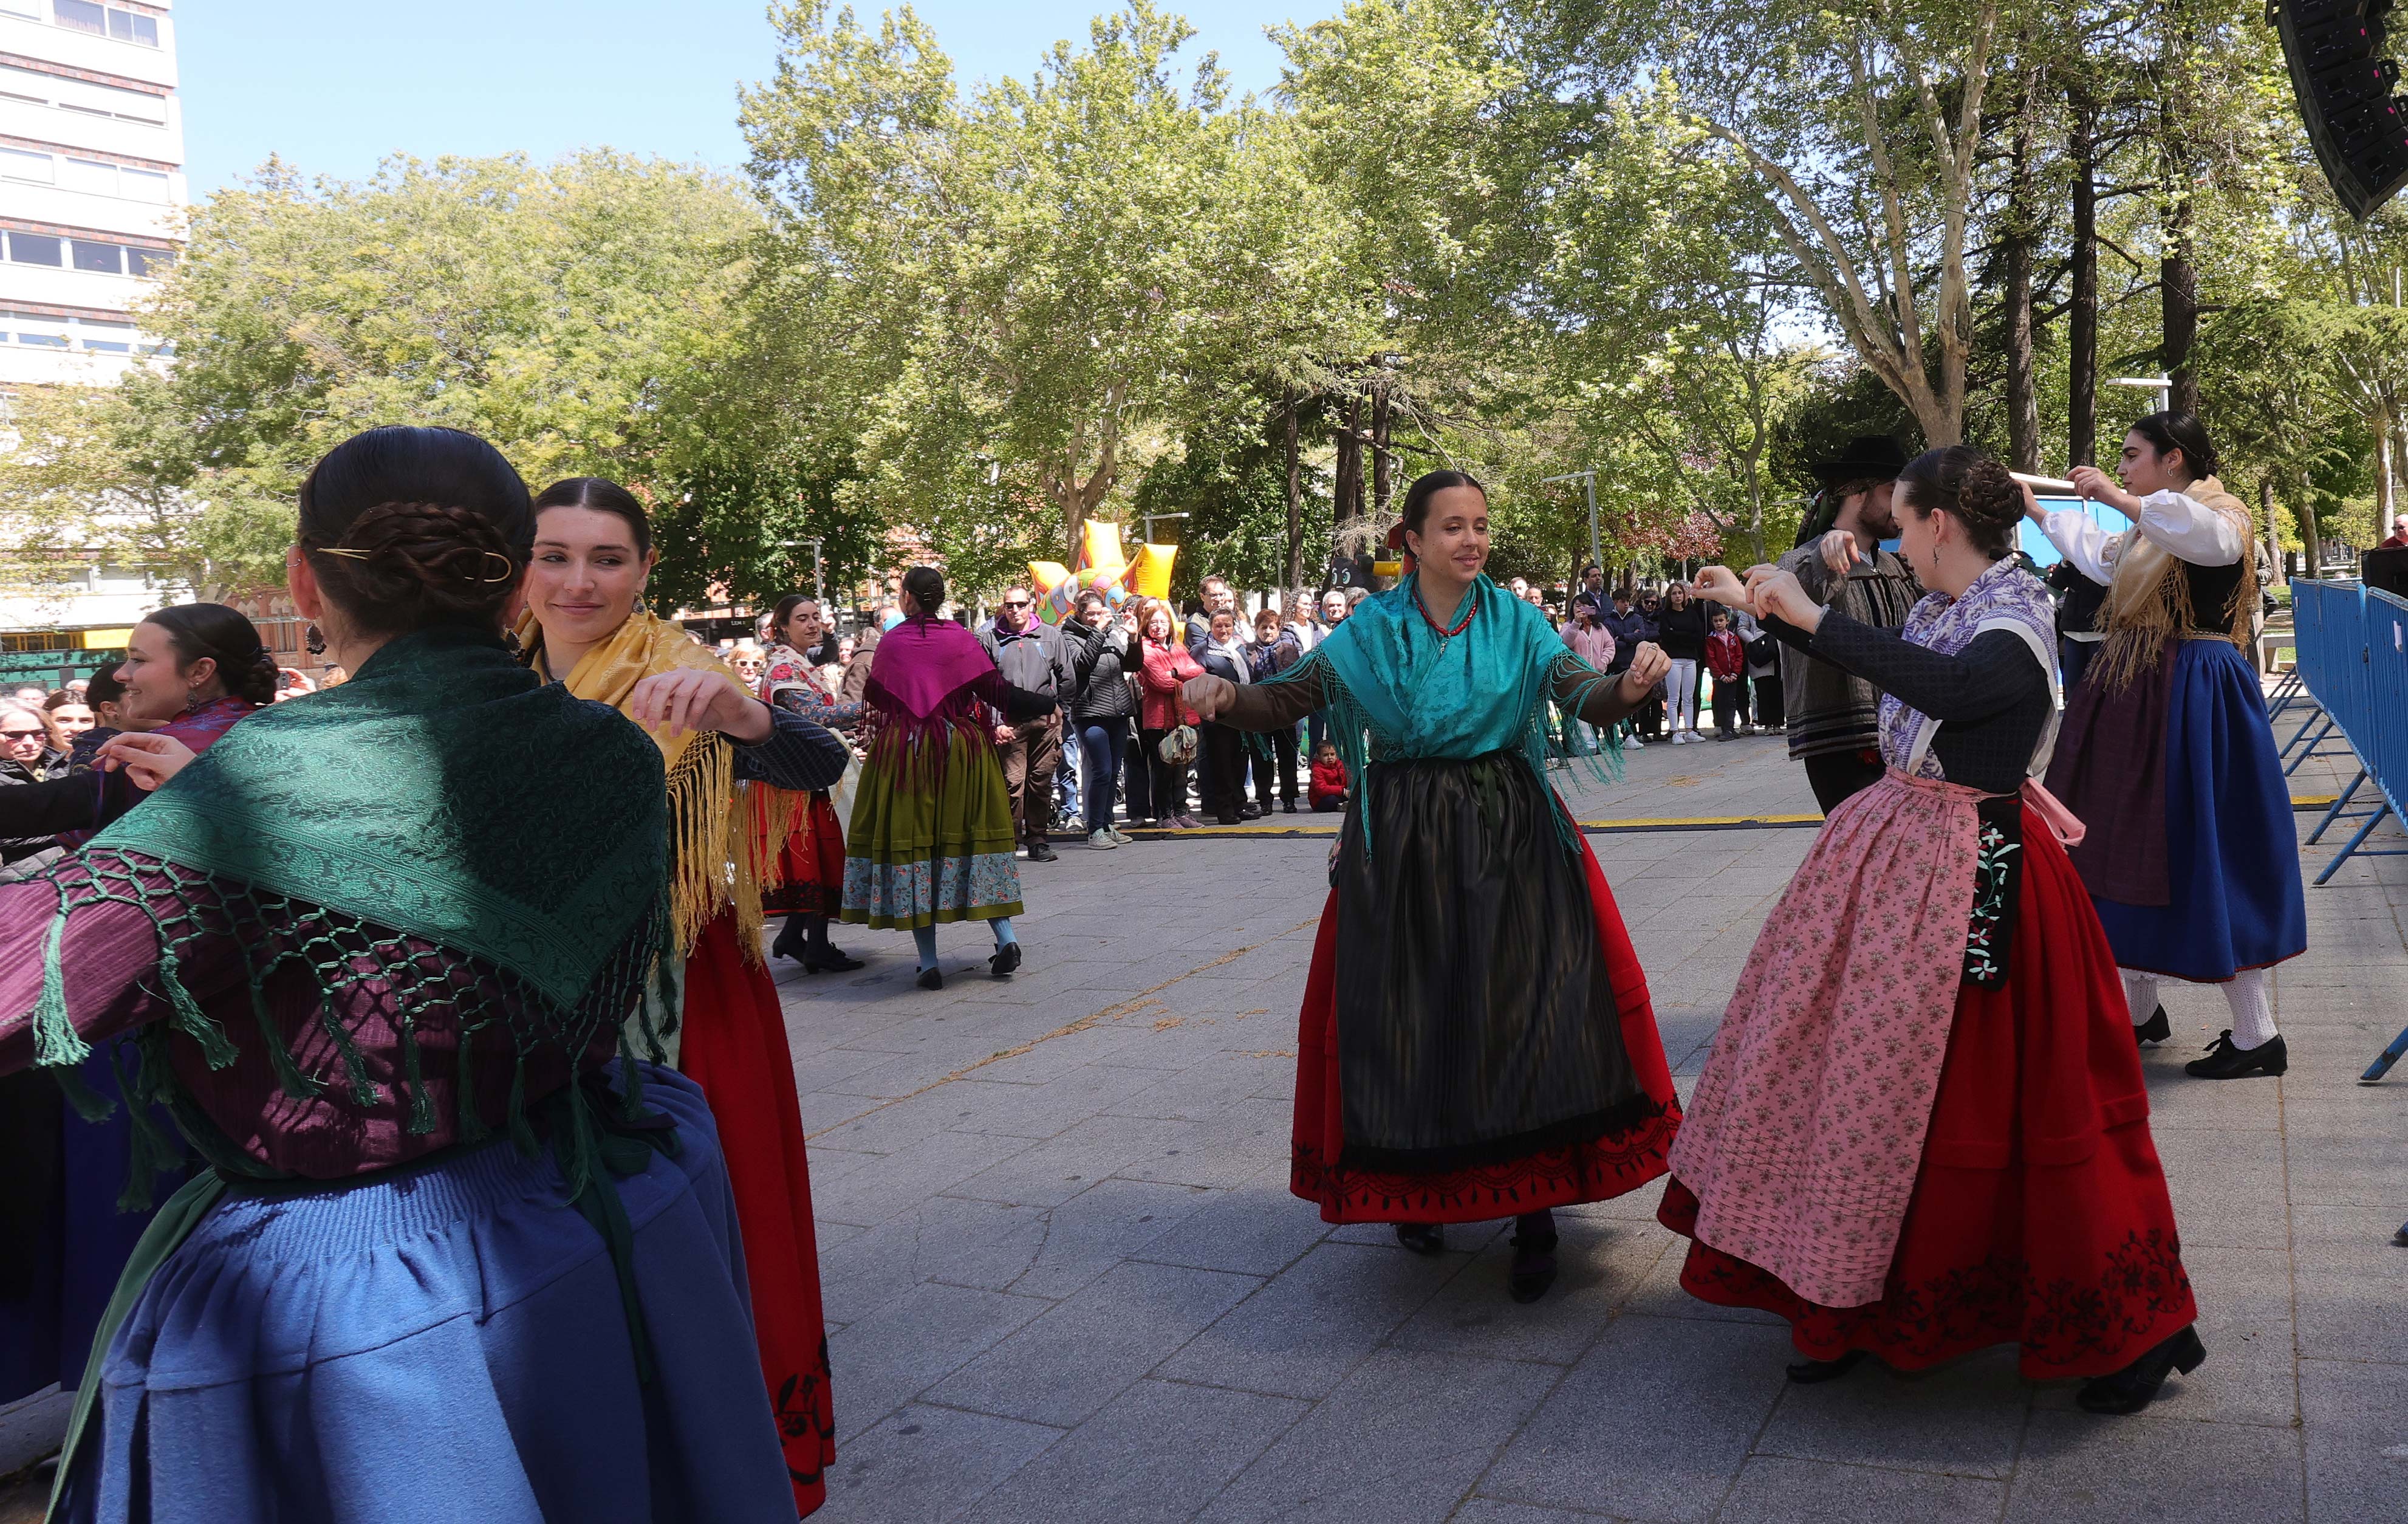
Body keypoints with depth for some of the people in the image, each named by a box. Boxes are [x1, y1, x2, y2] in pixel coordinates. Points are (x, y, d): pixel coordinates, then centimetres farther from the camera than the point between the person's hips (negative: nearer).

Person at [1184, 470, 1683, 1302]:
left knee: (1529, 1011, -4)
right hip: (1401, 843, 0)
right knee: (1409, 1012, 5)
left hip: (1511, 836, 0)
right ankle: (1422, 1190, 26)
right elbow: (1286, 699, -2)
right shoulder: (1373, 629, 1)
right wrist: (1227, 697, -22)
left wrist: (1629, 686, -31)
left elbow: (1585, 697, -9)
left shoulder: (1514, 620, 1)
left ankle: (1535, 1209, 8)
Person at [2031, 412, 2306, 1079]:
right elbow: (2102, 556, 37)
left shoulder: (2220, 514, -11)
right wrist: (2035, 510, 40)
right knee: (2133, 852, 13)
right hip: (2136, 696, 9)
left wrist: (2119, 498, -34)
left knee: (2207, 858, -7)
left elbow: (2209, 536, -37)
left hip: (2191, 703, -9)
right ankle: (2140, 1011, 26)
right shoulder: (2151, 530, 15)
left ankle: (2257, 1037, 2)